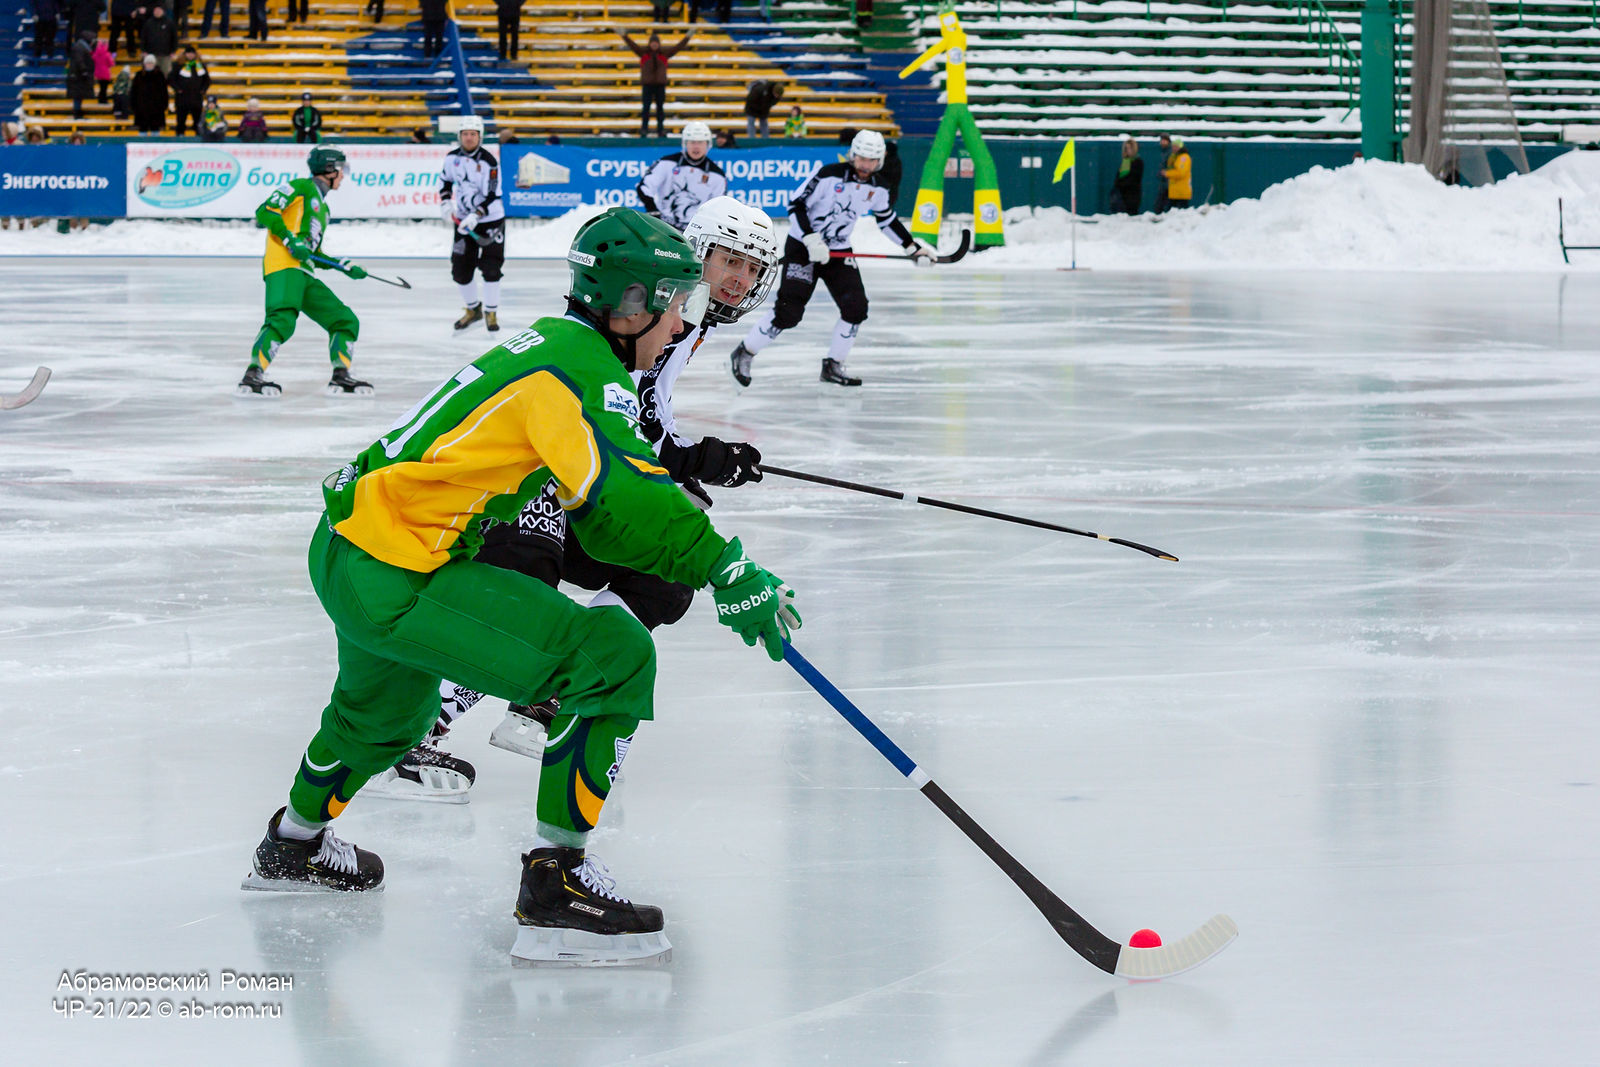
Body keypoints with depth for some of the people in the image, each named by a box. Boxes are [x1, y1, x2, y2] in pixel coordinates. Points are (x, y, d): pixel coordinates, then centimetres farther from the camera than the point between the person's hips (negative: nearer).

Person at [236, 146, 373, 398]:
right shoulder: (301, 188, 5)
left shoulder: (322, 207, 30)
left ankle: (340, 377, 8)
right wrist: (291, 240, -17)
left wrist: (346, 267, 22)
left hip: (304, 274, 9)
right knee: (284, 319, -29)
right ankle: (252, 376, -36)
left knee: (346, 321, 8)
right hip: (283, 265, -9)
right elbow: (265, 212, -8)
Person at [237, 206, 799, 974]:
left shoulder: (557, 344, 14)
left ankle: (294, 845, 64)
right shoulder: (580, 369, -15)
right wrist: (728, 570, -23)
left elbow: (600, 513, 19)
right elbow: (623, 499, -28)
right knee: (613, 657, -17)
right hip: (397, 578, -11)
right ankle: (554, 881, -16)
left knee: (388, 711, 38)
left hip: (345, 550, 11)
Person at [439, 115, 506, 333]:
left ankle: (491, 313, 4)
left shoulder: (488, 161, -18)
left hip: (490, 219, -5)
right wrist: (445, 202, 2)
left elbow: (492, 196, -19)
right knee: (460, 269, 5)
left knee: (490, 267, -9)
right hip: (463, 220, 5)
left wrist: (476, 216, -28)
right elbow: (446, 180, 17)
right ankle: (473, 309, 25)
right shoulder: (452, 158, -1)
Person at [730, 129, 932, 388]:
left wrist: (912, 246, 19)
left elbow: (888, 219, 20)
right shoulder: (830, 175, -17)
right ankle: (744, 353, 4)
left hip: (838, 252, 6)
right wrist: (811, 240, -25)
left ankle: (832, 366, 6)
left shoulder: (877, 188, 2)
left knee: (856, 306, -8)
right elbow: (796, 205, -16)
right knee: (788, 310, -13)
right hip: (803, 248, -6)